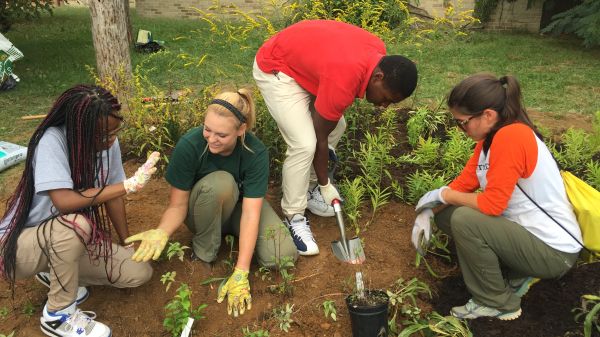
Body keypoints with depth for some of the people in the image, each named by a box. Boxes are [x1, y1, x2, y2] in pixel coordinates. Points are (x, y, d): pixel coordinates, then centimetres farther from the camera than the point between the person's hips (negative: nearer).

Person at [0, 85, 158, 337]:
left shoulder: (107, 141, -10)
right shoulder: (52, 139, -27)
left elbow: (109, 194, 1)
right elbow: (64, 201, -38)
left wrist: (126, 244, 3)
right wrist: (129, 185, -34)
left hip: (73, 241, 6)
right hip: (21, 243, -6)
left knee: (140, 272, -8)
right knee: (76, 223, -39)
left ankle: (55, 273, 12)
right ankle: (58, 315, -13)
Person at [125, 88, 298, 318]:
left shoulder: (256, 153, -26)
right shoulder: (188, 146, -28)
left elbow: (250, 212, -29)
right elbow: (178, 205, -20)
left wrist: (240, 275, -34)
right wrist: (161, 233, -42)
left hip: (239, 205, 1)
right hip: (202, 210, -1)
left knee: (283, 256, -23)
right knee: (220, 182, -37)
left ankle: (231, 231, 5)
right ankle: (203, 252, -13)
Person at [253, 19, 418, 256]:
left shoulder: (379, 52, -11)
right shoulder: (342, 82, -34)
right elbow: (320, 138, -21)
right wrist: (325, 185, -7)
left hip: (303, 62, 9)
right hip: (275, 70, -9)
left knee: (337, 127, 8)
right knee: (304, 144, -19)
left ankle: (308, 189, 22)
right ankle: (293, 218, -3)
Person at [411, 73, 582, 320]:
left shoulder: (511, 136, -25)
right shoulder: (491, 136, 4)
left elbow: (492, 204, -26)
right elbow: (465, 182, 5)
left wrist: (442, 195, -13)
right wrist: (426, 211, -6)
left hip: (554, 252, -9)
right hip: (527, 230, 9)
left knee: (463, 220, -26)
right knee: (445, 216, 4)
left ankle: (499, 303, -3)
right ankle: (513, 276, 12)